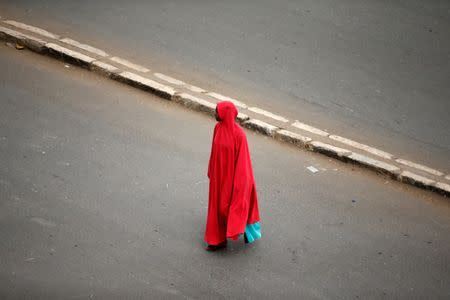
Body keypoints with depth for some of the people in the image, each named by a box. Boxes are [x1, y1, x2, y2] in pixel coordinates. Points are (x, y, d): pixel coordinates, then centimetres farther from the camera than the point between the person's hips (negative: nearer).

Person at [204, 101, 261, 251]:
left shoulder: (238, 134, -24)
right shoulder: (218, 128, -4)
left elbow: (242, 159, -19)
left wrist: (238, 181, -16)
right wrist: (211, 171, 14)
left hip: (232, 175, -7)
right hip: (219, 174, 7)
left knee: (235, 203, 8)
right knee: (218, 205, 15)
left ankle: (246, 229, 33)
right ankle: (219, 240, 29)